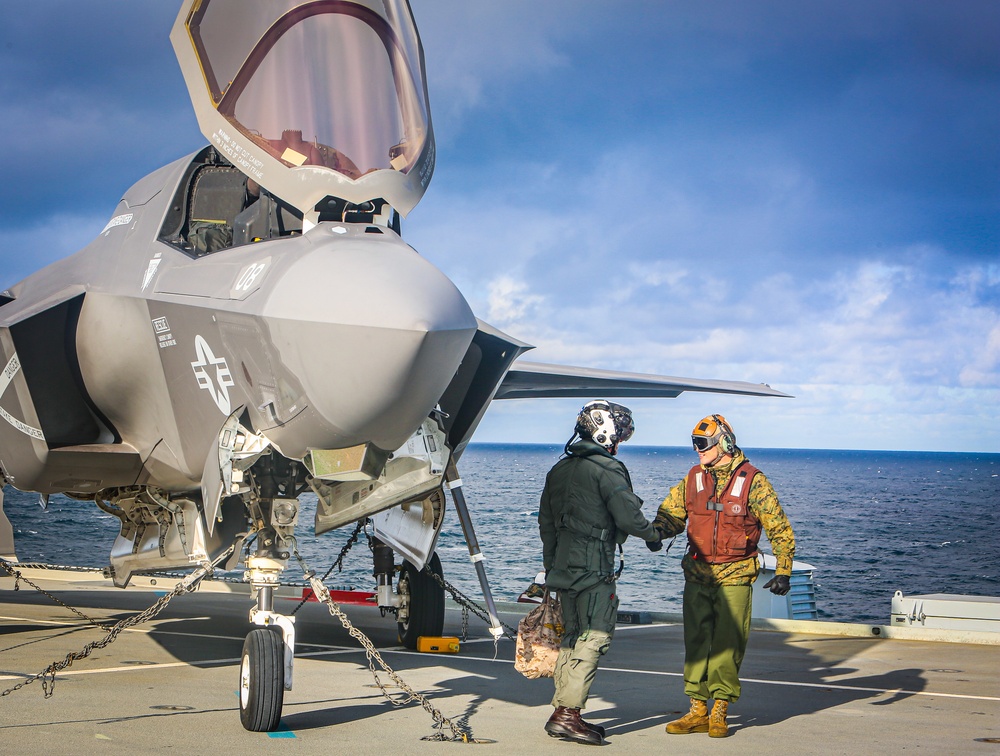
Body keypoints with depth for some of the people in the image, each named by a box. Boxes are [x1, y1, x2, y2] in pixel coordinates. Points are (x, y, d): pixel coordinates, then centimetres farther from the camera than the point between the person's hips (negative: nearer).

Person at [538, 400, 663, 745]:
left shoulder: (559, 469, 15)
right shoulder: (607, 469, -11)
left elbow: (545, 521, 20)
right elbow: (629, 516, -15)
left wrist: (551, 565, 27)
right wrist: (653, 535, 5)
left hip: (563, 567, 8)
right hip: (595, 569, -8)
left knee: (572, 636, 14)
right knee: (593, 638, -7)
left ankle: (563, 713, 16)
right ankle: (567, 715, -12)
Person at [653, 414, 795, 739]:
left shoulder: (752, 481, -4)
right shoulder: (693, 479, 9)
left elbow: (779, 529, -1)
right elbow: (671, 513, 14)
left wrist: (783, 571, -7)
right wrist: (656, 529, -10)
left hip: (735, 577, -4)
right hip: (697, 575, 4)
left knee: (727, 645, -3)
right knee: (696, 643, 4)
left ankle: (719, 711, 6)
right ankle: (698, 711, 11)